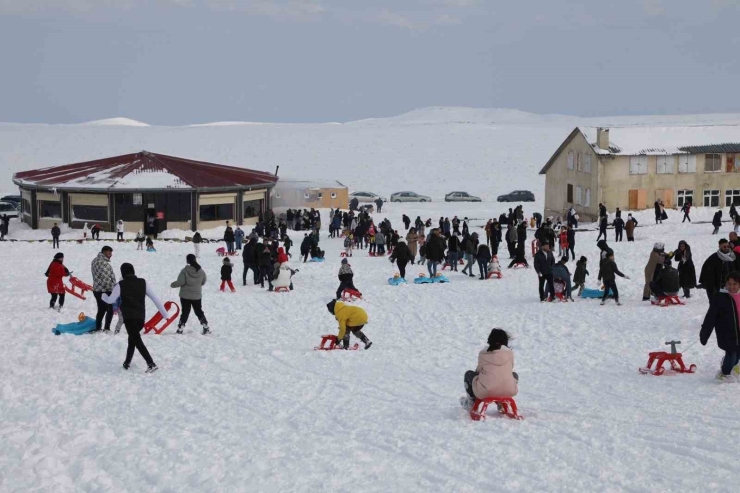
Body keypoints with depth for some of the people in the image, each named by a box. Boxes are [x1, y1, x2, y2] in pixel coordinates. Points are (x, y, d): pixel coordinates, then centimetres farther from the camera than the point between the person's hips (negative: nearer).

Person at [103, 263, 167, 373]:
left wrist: (104, 296, 28)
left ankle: (151, 364, -19)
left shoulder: (121, 285, -3)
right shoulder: (142, 283, 6)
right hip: (141, 317, 5)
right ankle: (127, 362, 29)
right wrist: (164, 312, 11)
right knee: (133, 338, 24)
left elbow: (110, 300, 5)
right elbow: (155, 298, 6)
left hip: (129, 317, -5)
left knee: (137, 340, -6)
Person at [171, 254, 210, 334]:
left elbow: (180, 282, -19)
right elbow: (203, 281, 9)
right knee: (199, 312, 14)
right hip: (197, 295, 3)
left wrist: (172, 285, -1)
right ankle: (206, 328, 11)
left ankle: (180, 328, 4)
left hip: (185, 295, -3)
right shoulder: (201, 271, -3)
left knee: (185, 312, 6)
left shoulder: (185, 270, -16)